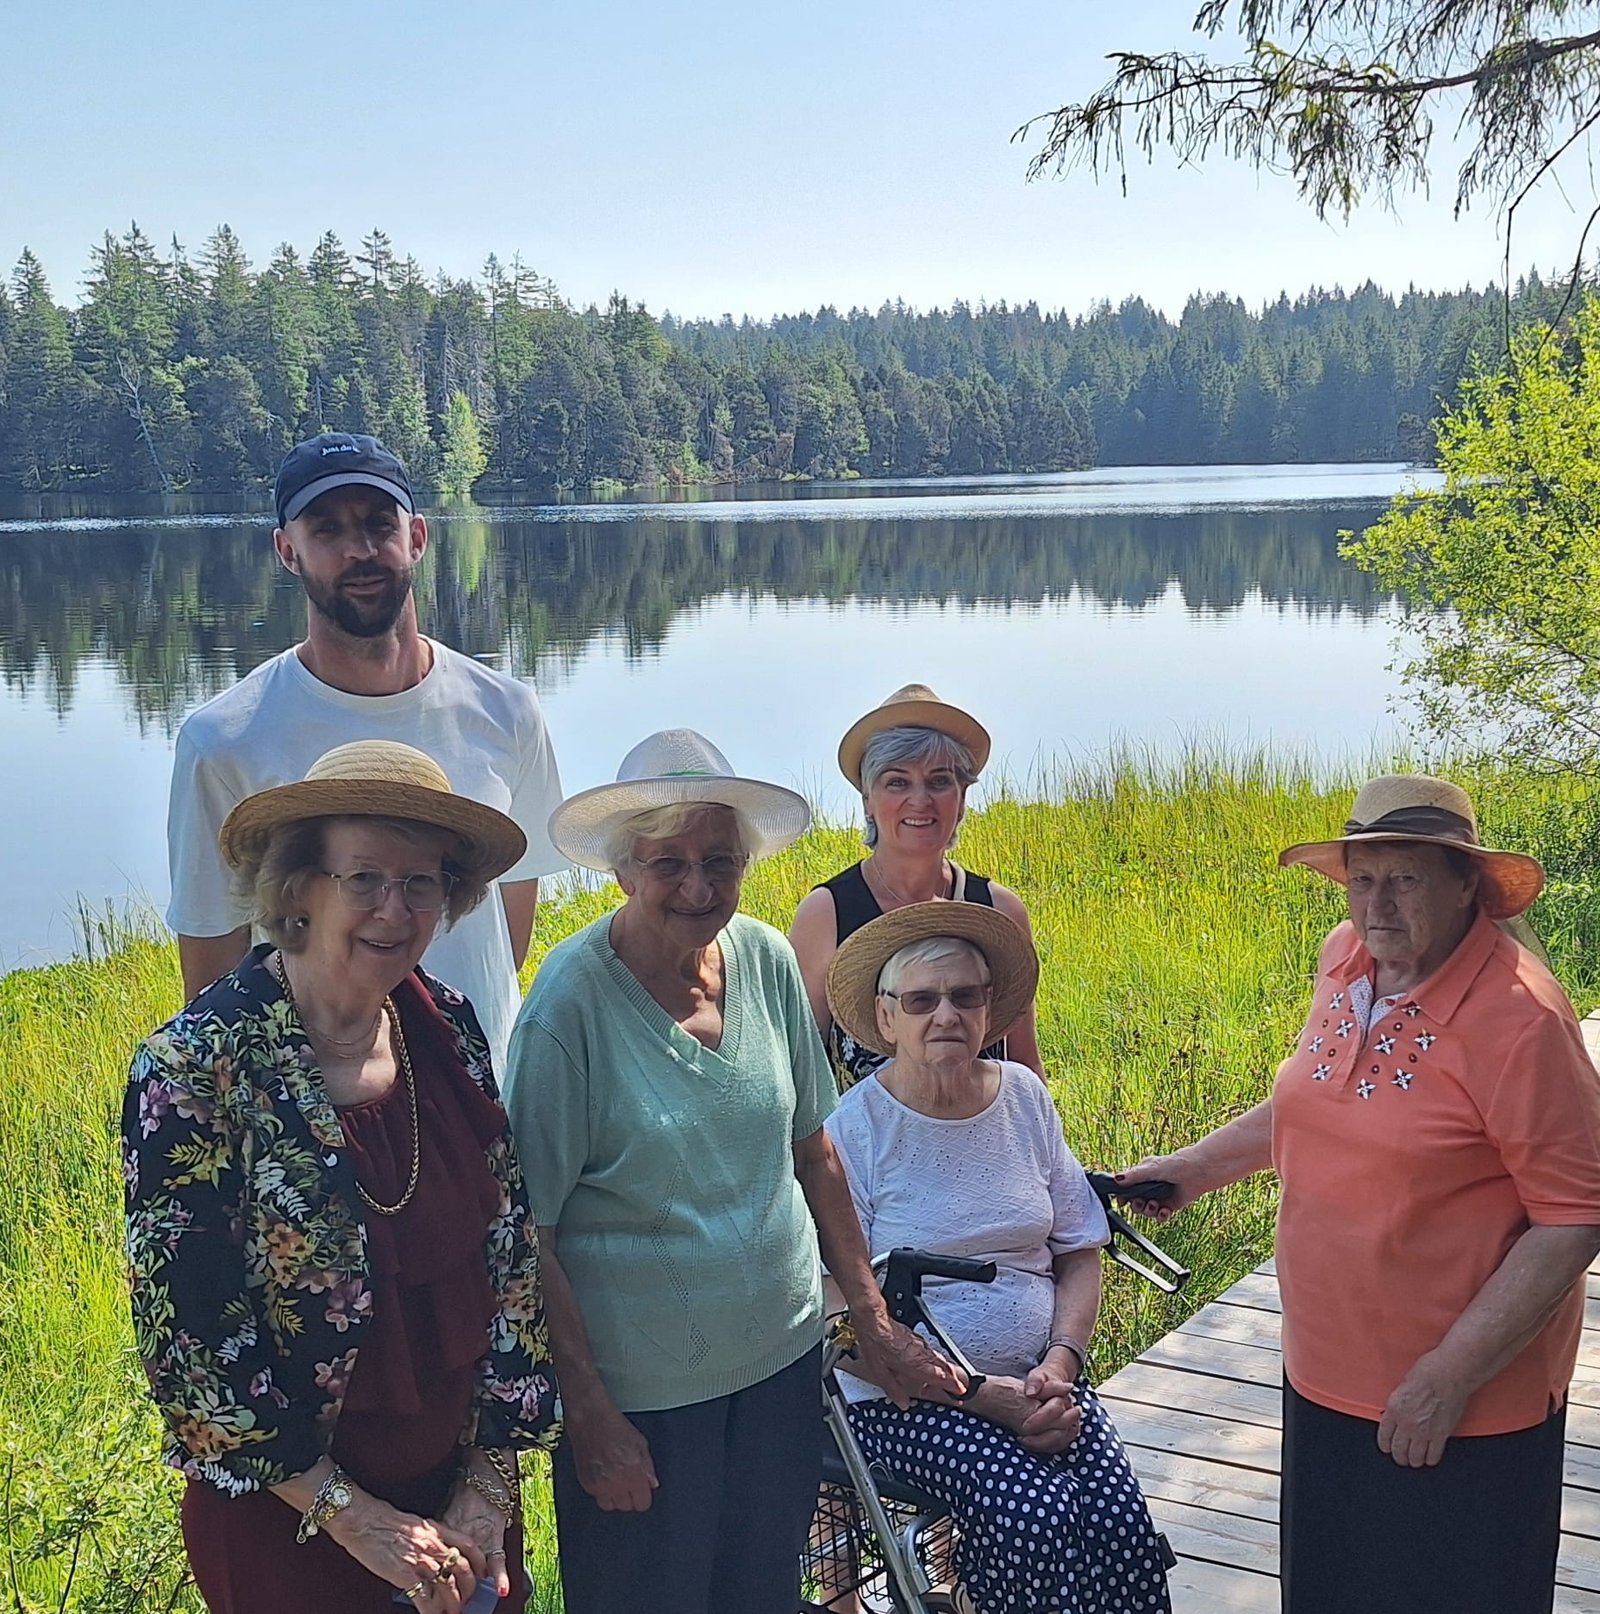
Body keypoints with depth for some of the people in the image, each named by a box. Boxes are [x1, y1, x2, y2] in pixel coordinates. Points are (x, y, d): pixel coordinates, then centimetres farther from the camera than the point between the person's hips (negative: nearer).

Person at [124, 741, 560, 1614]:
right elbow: (185, 1335, -18)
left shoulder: (447, 1028, -6)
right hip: (287, 1522, -5)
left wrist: (488, 1488, -3)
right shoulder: (194, 1070, -20)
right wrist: (352, 1515, -14)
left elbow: (510, 1253, 1)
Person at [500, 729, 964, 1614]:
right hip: (642, 1390, -5)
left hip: (783, 1355, 5)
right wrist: (591, 1419, -14)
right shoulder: (571, 999, -18)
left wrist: (874, 1322, 7)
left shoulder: (767, 960, -4)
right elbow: (528, 1232, -14)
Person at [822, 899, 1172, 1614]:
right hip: (905, 1397, -4)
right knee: (1037, 1516, -27)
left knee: (1120, 1519, -21)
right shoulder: (852, 1130, -8)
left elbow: (1079, 1254, 11)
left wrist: (1059, 1365, -7)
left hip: (1036, 1377, 4)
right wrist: (982, 1396, -16)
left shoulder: (1026, 1097, 6)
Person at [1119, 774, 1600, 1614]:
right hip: (1326, 1380, 7)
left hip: (1464, 1399, -7)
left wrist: (1451, 1376, -21)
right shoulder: (1344, 959, 0)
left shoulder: (1518, 1017, -22)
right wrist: (1197, 1165, 14)